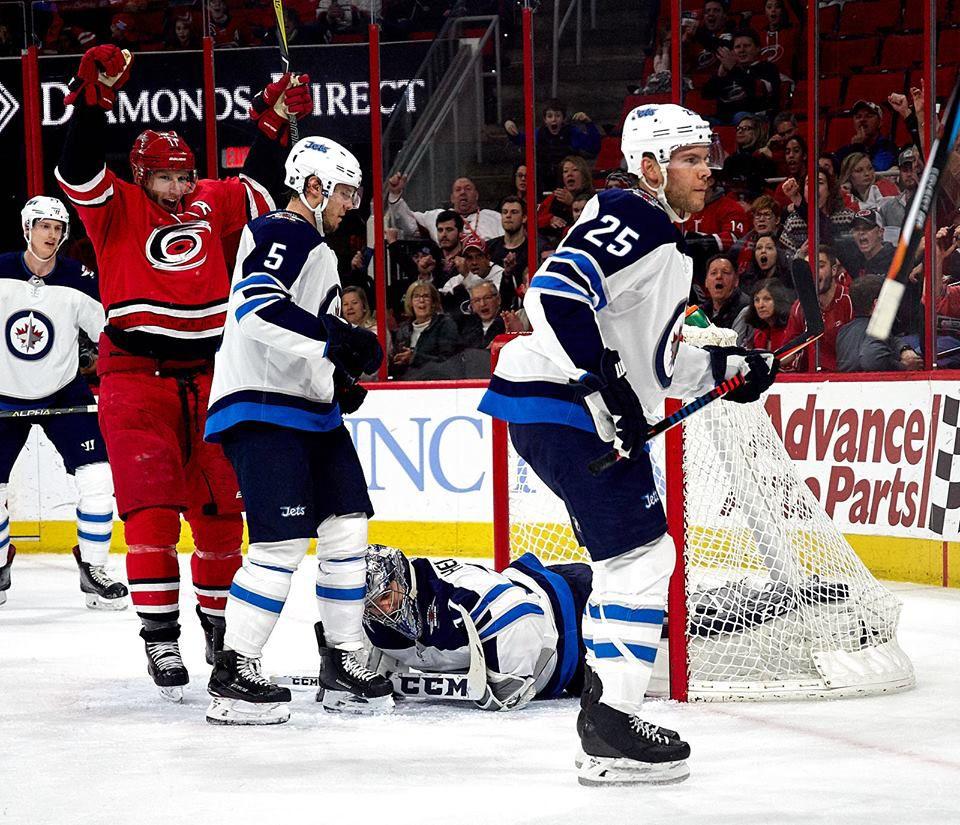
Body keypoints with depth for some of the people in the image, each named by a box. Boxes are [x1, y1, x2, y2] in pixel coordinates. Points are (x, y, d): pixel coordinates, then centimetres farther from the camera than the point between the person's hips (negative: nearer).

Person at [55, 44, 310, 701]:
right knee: (152, 509, -13)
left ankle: (218, 619, 28)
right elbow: (79, 171, -16)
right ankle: (160, 635, -10)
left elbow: (258, 187, 25)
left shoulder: (210, 204, 11)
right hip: (136, 373, -4)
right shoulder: (117, 209, 0)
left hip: (207, 374, 4)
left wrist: (275, 120, 16)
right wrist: (94, 99, -25)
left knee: (221, 507, 10)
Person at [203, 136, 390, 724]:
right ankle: (233, 675, -9)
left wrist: (342, 379, 10)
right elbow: (256, 307, -27)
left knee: (347, 528, 8)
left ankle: (344, 665, 15)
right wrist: (337, 339, -28)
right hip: (261, 410, -11)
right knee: (283, 542, -15)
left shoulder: (317, 250, 22)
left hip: (309, 410, 11)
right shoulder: (282, 234, -11)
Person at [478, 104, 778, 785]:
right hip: (562, 404, -11)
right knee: (641, 554, -11)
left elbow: (651, 359, 24)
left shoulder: (666, 243, 21)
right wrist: (604, 387, -29)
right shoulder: (629, 218, -12)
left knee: (630, 558, 18)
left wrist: (726, 369, 12)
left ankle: (604, 711, 26)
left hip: (595, 413, 11)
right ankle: (612, 733, -11)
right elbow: (555, 294, -26)